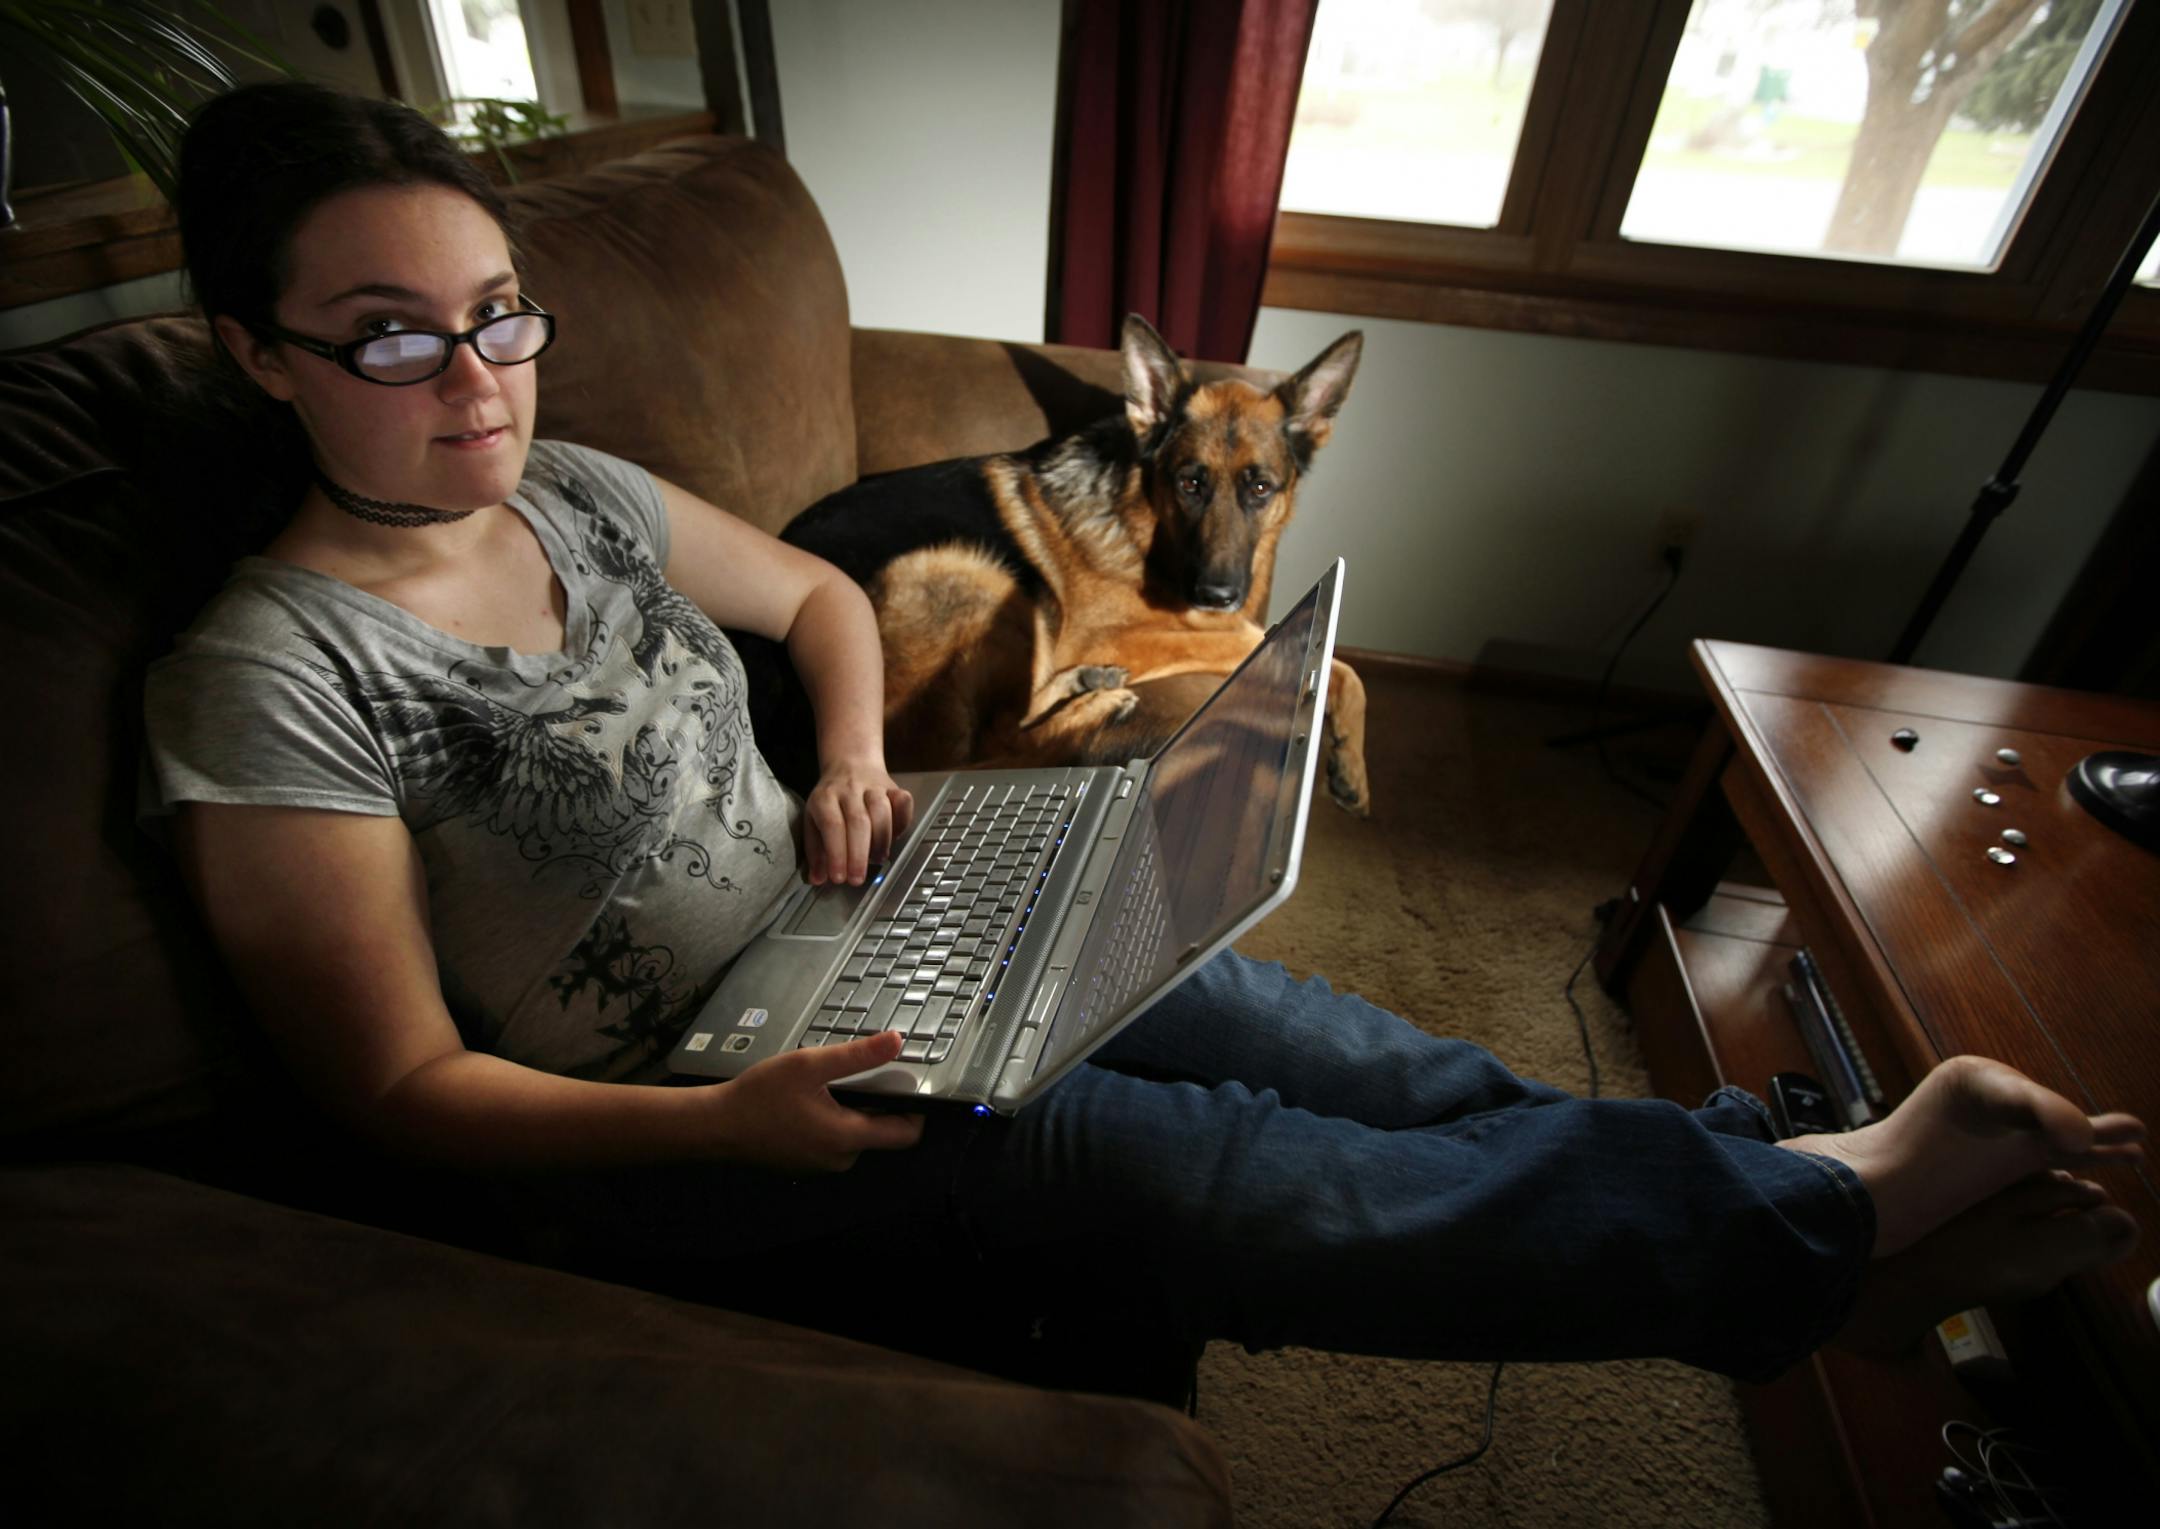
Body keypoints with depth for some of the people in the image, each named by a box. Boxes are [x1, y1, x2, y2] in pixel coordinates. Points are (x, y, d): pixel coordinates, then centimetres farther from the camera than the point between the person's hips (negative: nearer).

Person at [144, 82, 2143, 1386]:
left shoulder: (579, 494, 4)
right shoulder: (271, 680, -13)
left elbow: (822, 594, 15)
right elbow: (405, 1081, -12)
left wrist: (853, 759, -6)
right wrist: (730, 1120, -27)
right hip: (660, 1118, -4)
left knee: (1221, 1003, -14)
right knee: (1116, 1141, -26)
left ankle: (1805, 1207, -5)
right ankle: (1811, 1226, -14)